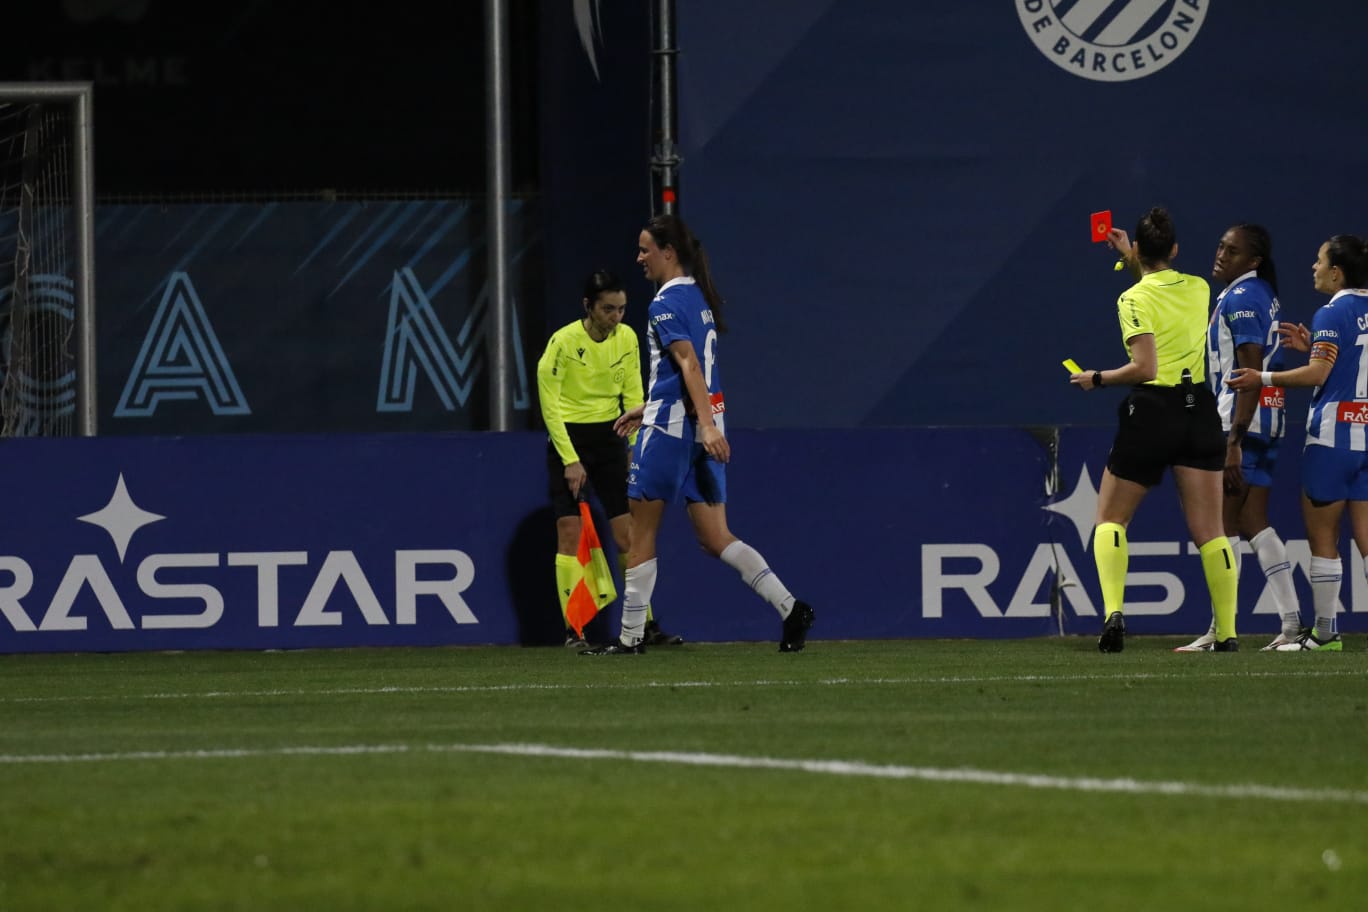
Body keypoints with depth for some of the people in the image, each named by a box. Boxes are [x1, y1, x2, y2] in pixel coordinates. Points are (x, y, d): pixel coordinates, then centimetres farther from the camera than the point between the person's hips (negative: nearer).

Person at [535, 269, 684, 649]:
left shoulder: (627, 338, -2)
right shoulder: (563, 342, -16)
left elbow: (632, 396, 7)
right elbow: (549, 405, -12)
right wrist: (570, 460, -14)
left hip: (608, 436, 4)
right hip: (568, 436, -4)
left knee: (628, 532, -1)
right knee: (570, 533, -8)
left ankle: (647, 626, 2)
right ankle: (573, 630, -5)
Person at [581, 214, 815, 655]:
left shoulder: (667, 302, -11)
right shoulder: (699, 296, 16)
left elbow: (689, 365, -21)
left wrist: (705, 424, -29)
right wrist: (647, 408, 32)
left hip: (671, 427, -8)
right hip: (705, 423, 8)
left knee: (641, 531, 3)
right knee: (714, 538, 5)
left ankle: (630, 635, 6)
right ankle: (790, 608, -9)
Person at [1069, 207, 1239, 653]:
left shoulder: (1135, 300, -10)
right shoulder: (1198, 289, 7)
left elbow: (1145, 368, -18)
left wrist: (1097, 378, -4)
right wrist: (1132, 260, 34)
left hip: (1152, 411, -4)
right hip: (1201, 411, 4)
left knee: (1110, 519, 10)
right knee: (1209, 530, 3)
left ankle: (1113, 611, -10)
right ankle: (1227, 633, -4)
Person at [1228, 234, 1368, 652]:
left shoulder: (1333, 314, -11)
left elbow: (1318, 373, -17)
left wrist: (1264, 379, -9)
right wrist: (1313, 346, 18)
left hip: (1334, 430, -7)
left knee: (1322, 537, 2)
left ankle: (1325, 633, 3)